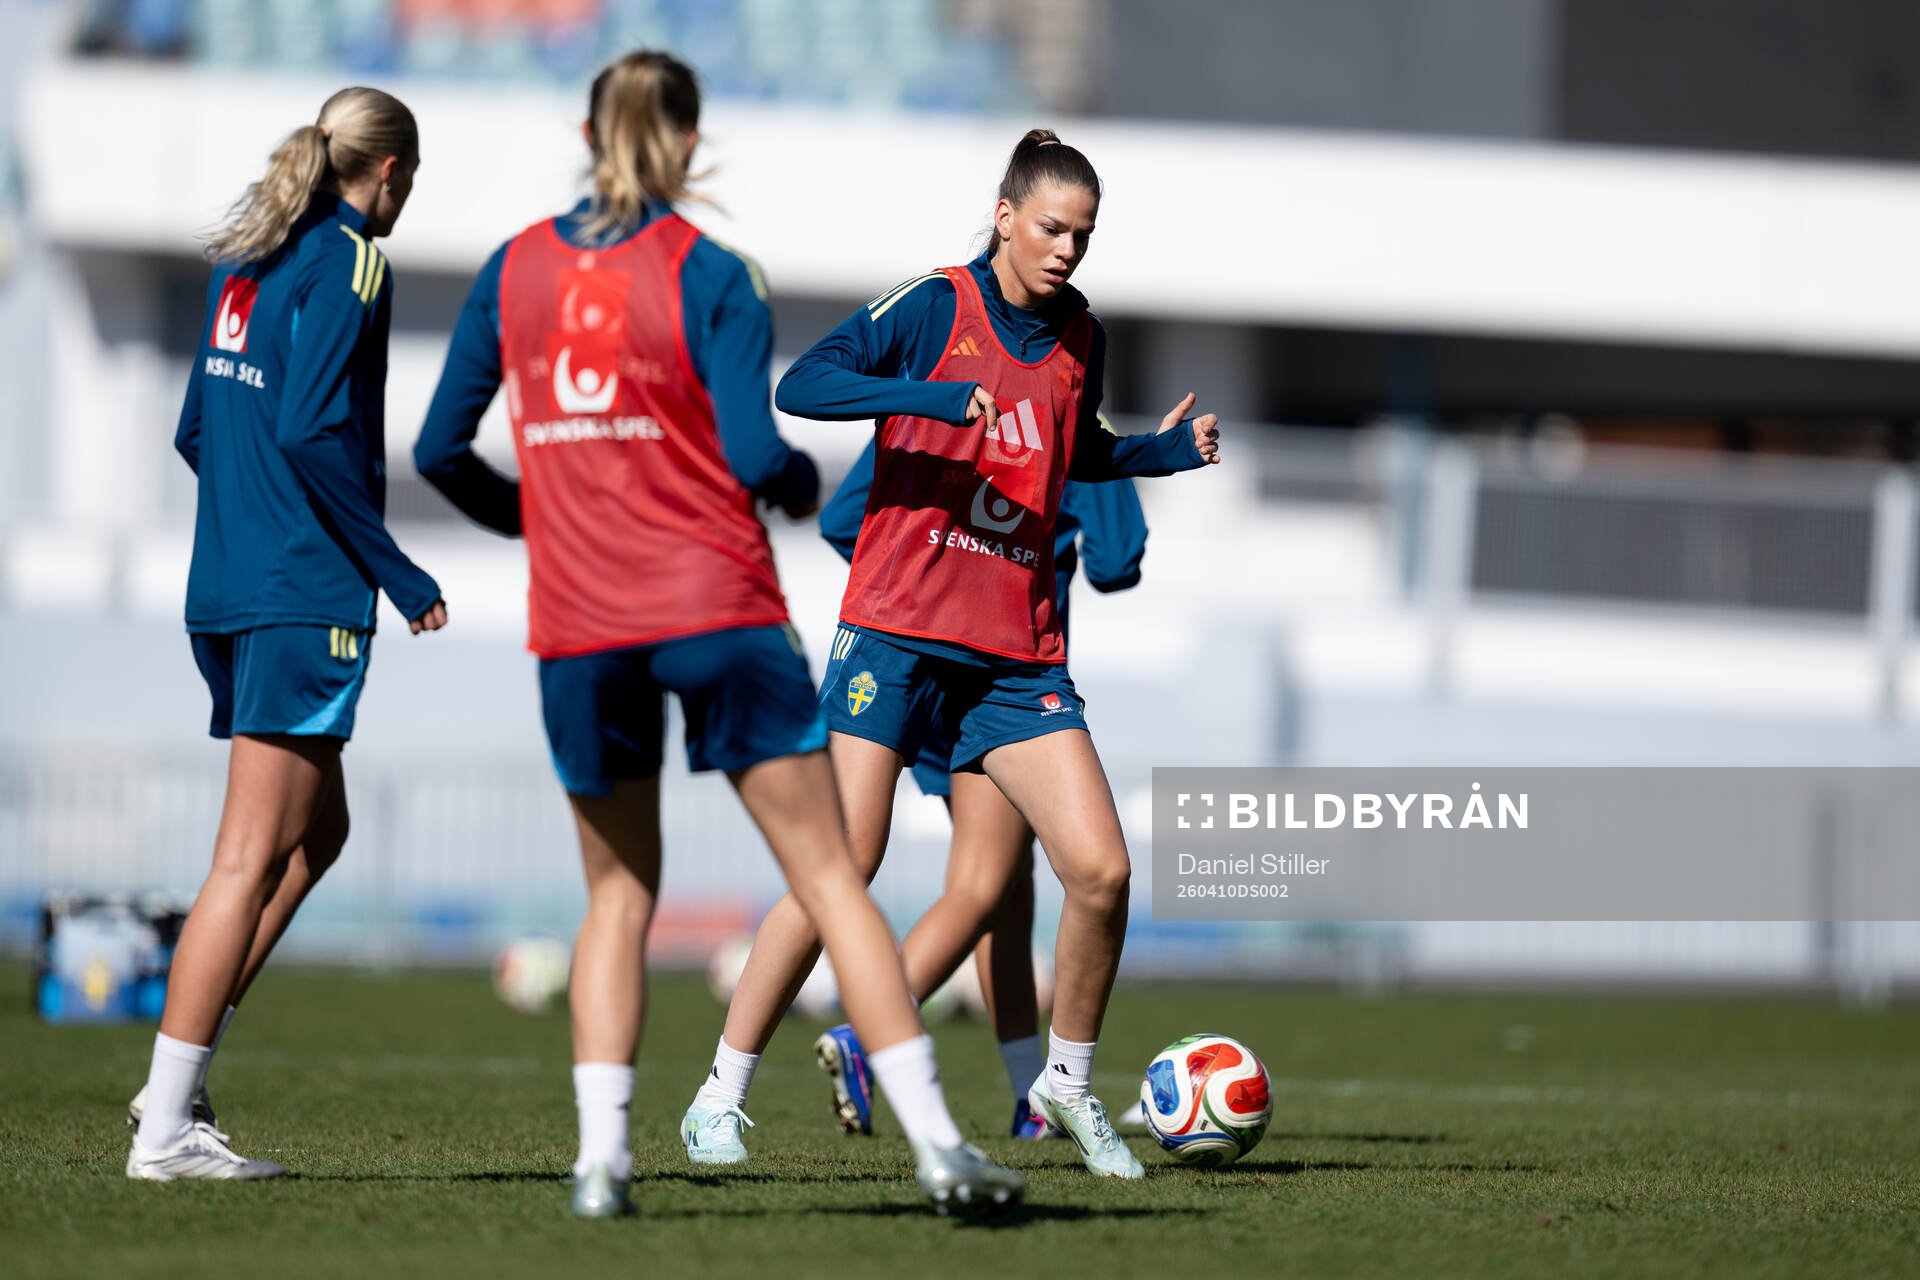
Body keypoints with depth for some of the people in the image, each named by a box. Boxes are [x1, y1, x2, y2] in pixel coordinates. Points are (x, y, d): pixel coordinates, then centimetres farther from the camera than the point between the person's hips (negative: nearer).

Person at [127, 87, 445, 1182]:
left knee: (318, 830, 19)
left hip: (223, 588, 9)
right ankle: (167, 1126, -8)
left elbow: (195, 430, 18)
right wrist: (400, 573, -13)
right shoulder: (350, 261, -10)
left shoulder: (249, 261, 15)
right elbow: (311, 430, -18)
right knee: (253, 857, -7)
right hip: (307, 596, -9)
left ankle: (182, 1073, 12)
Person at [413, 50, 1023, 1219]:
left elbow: (441, 450, 8)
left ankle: (601, 1151, 2)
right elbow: (756, 458, -12)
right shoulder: (711, 275, -5)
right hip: (716, 607, -3)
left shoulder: (515, 270, 6)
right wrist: (808, 486, 10)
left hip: (578, 626, 3)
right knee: (826, 871, 0)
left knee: (619, 890, 16)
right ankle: (936, 1143, -4)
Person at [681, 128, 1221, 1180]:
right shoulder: (934, 306, -5)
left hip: (1018, 649, 5)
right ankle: (723, 1088, 2)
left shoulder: (1080, 338, 11)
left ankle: (1068, 1082, 13)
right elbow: (800, 385, -16)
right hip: (897, 630, -5)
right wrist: (934, 397, -27)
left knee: (1101, 869, -8)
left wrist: (1167, 450, 11)